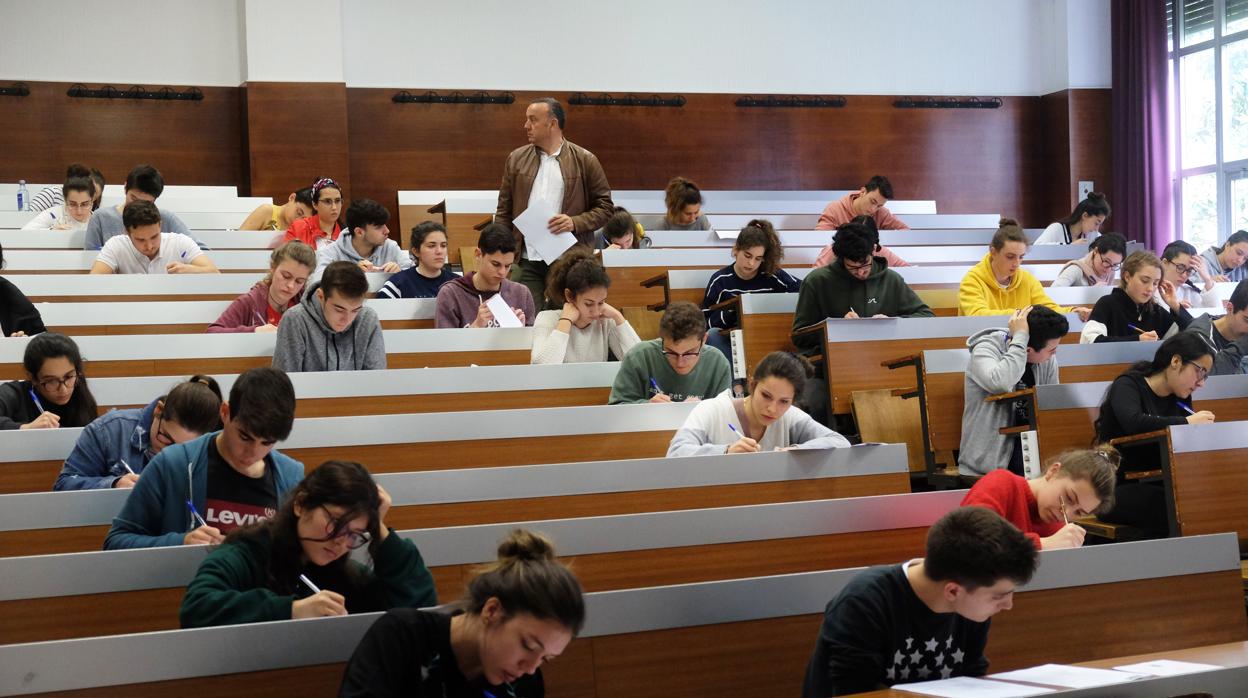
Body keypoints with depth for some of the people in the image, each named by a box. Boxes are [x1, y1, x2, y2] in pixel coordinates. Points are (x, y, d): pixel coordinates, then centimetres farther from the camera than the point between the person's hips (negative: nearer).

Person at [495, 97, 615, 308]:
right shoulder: (516, 159, 11)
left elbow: (605, 207, 4)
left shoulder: (584, 161, 2)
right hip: (525, 262, 2)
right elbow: (504, 212, 12)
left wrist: (575, 222, -13)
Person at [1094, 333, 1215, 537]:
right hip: (1116, 488, -6)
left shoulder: (1181, 398, 15)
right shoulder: (1128, 385, -5)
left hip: (1154, 486, 6)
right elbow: (1133, 423, -27)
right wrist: (1186, 422, -18)